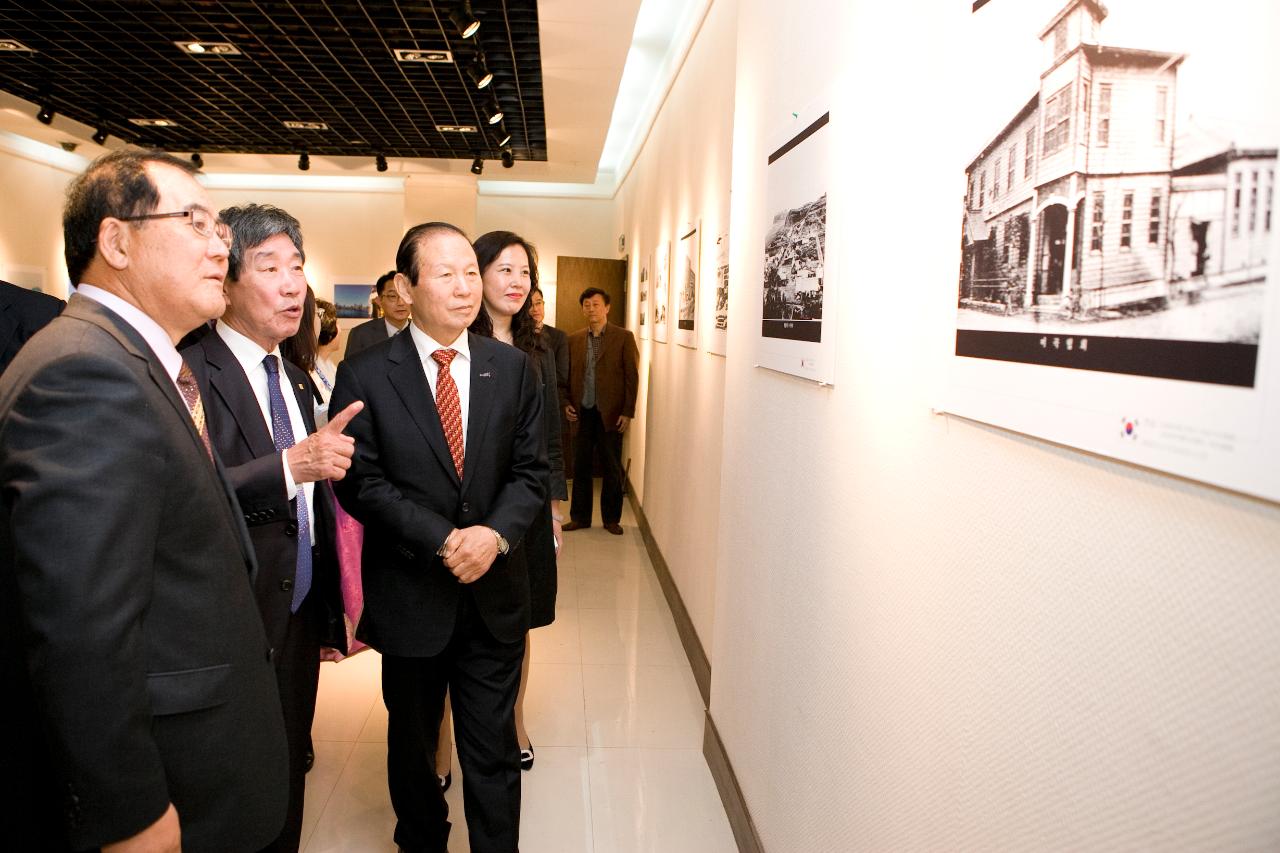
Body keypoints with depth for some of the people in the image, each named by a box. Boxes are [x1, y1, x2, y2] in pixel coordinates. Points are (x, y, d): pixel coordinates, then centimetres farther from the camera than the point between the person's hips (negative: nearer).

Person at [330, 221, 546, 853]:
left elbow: (529, 470, 0)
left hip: (494, 592, 1)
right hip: (410, 594, -1)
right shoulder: (364, 375, -7)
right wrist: (444, 541, -18)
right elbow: (361, 482, -10)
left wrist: (494, 534, -17)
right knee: (411, 747, 21)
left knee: (493, 752, 12)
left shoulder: (513, 368, 1)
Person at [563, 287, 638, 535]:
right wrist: (567, 403, 0)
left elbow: (632, 377, -4)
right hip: (582, 412, 3)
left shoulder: (623, 337, -2)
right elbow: (567, 375, 13)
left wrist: (627, 412, -8)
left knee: (612, 468, 6)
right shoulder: (574, 339, 9)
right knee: (580, 466, 9)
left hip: (611, 413, -3)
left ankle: (611, 518, 19)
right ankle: (580, 517, 21)